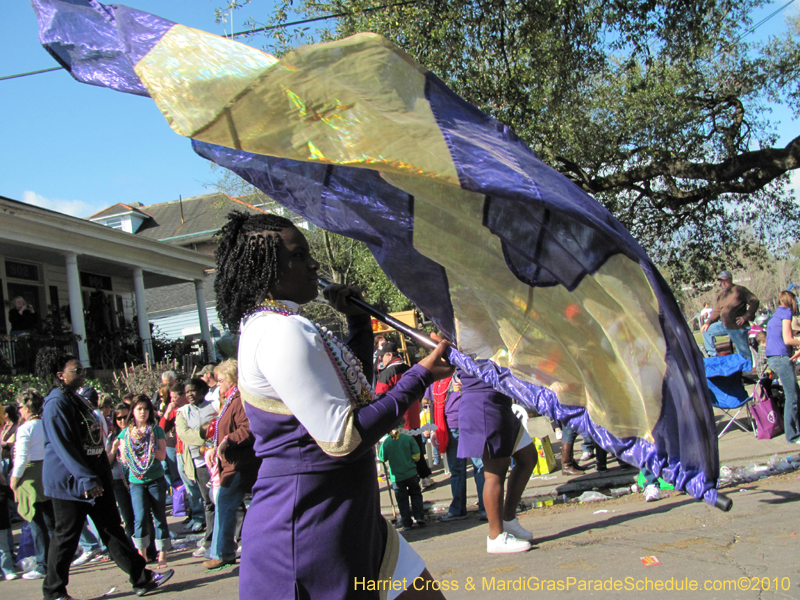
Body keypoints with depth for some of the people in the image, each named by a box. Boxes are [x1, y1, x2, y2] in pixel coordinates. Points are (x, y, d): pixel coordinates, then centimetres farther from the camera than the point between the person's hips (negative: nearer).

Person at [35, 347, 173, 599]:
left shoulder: (77, 400, 14)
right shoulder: (56, 404, -16)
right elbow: (63, 446, -22)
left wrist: (104, 474, 22)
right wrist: (86, 479, -26)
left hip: (94, 478, 9)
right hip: (70, 481, -9)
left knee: (112, 529, 8)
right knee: (66, 536, 2)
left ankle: (141, 578, 10)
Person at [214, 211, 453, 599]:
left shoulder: (279, 327, 13)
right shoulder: (280, 333, -20)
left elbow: (356, 392, 23)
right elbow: (342, 439, -23)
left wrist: (358, 318, 13)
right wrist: (420, 377, -17)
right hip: (307, 534, -10)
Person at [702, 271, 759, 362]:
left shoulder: (739, 290, -8)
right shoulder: (720, 294, 12)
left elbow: (754, 301, -11)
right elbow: (717, 311, 15)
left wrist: (746, 317, -18)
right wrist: (708, 323, 2)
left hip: (738, 328, -7)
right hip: (725, 325, 7)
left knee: (744, 353, -2)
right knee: (706, 331, 7)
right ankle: (712, 355, 13)